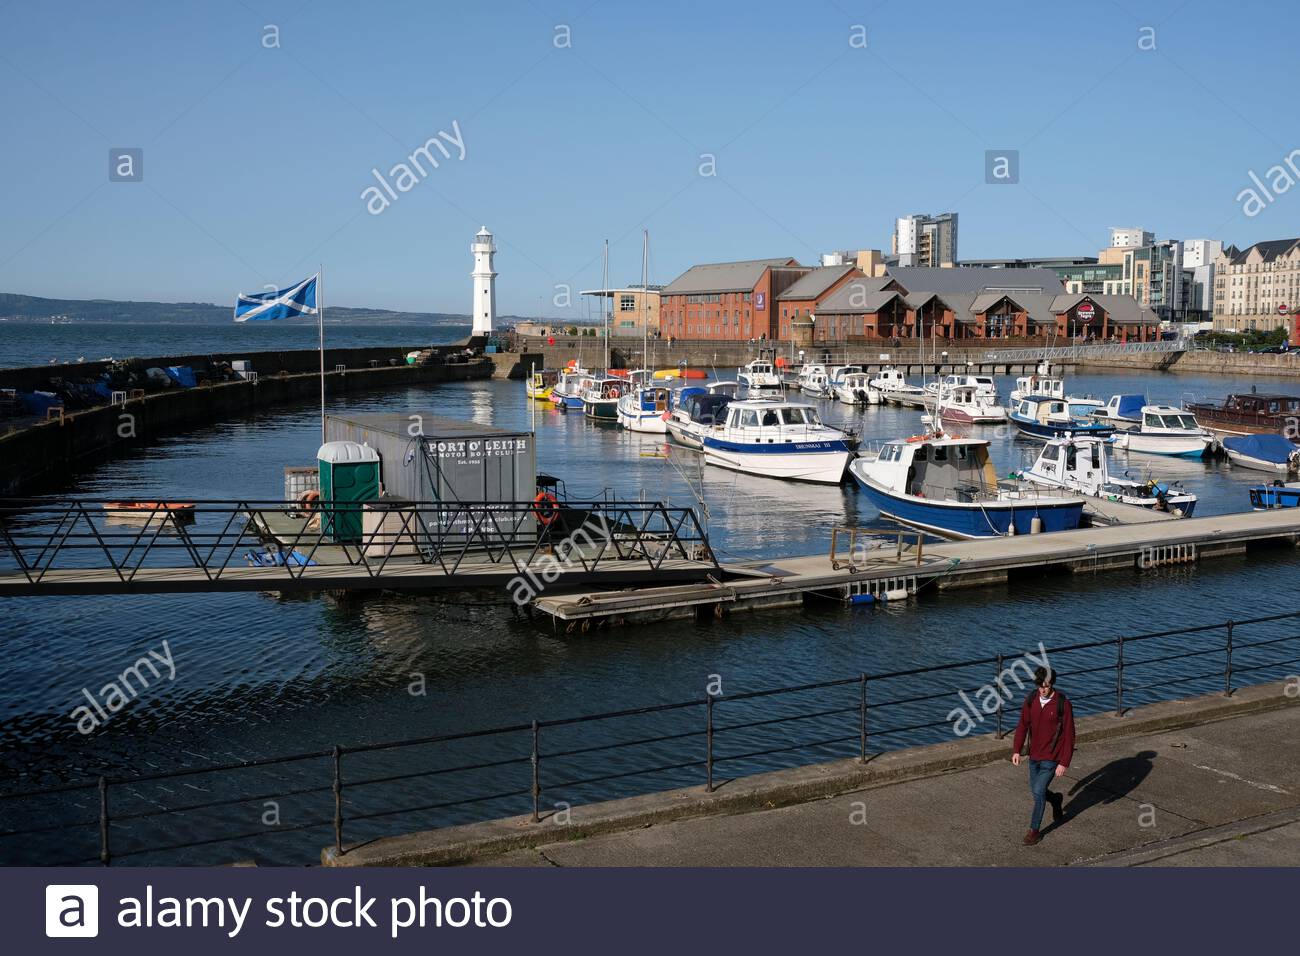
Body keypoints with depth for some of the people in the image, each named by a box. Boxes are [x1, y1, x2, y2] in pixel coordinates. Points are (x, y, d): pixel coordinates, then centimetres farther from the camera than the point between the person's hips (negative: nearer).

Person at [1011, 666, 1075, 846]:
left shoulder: (1063, 704, -17)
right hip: (1034, 756, 5)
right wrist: (1016, 750, -5)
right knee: (1035, 790, 15)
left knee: (1039, 792, -7)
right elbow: (1023, 725, 3)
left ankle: (1034, 830, 10)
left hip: (1052, 758, -5)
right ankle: (1056, 800, 47)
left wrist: (1064, 763, -15)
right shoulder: (1031, 700, -4)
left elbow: (1069, 735, -13)